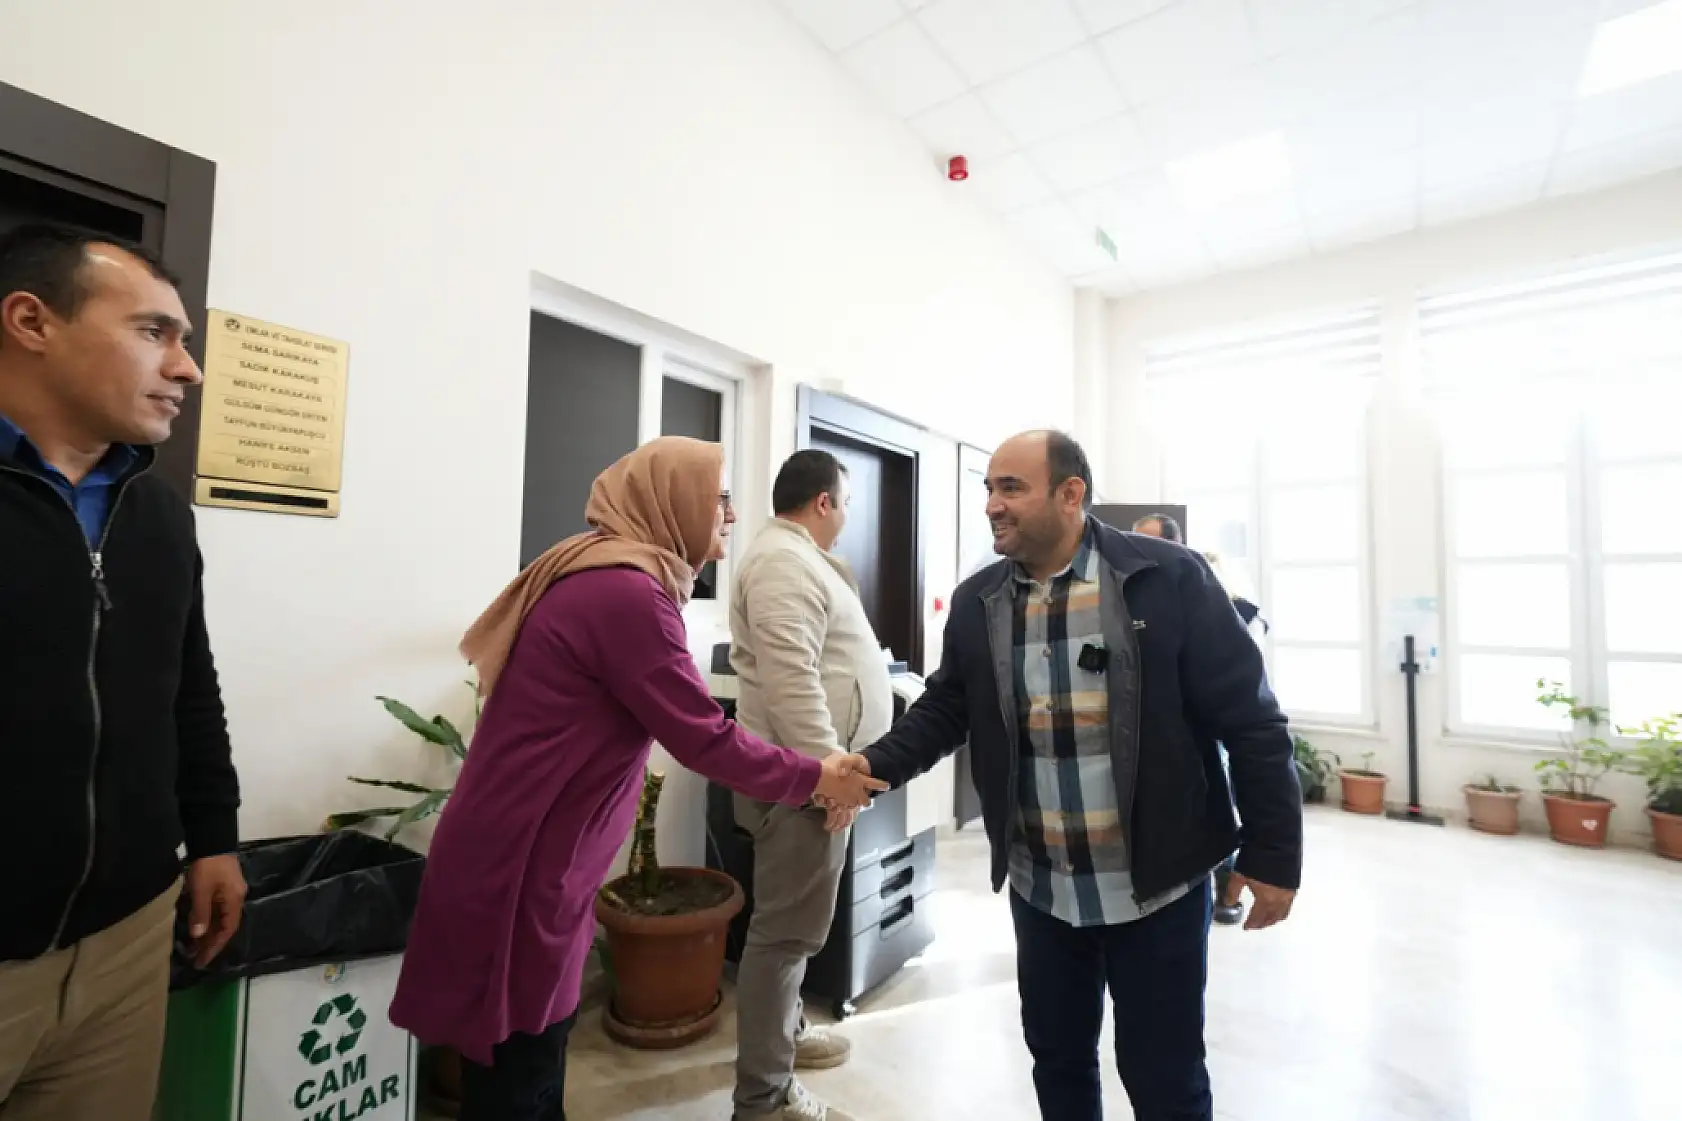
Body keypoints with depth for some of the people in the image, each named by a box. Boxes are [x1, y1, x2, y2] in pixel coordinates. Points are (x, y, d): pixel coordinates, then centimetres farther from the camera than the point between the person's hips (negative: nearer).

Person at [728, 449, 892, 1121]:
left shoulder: (801, 559, 16)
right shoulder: (784, 562, -18)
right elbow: (791, 680, -27)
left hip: (813, 768, 11)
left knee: (794, 924, 22)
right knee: (788, 931, 1)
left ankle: (783, 1029, 40)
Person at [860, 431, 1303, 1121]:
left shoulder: (1171, 579, -12)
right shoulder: (975, 603, -1)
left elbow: (1250, 718, -9)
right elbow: (943, 711, 4)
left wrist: (1272, 854, -8)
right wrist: (871, 768, -11)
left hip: (1157, 884, -3)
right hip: (1038, 891, 4)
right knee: (1057, 1060, 21)